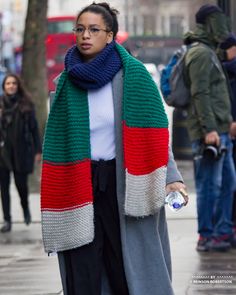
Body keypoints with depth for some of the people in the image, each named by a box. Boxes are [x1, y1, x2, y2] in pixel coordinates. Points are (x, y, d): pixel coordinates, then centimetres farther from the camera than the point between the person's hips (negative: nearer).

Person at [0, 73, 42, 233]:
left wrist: (37, 150, 0)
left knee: (21, 183, 4)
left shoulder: (26, 104, 1)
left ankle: (26, 209, 34)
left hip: (21, 151, -1)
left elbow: (34, 127, 3)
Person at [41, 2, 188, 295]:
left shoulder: (132, 74, -3)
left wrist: (170, 177, -16)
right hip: (80, 187, 3)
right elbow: (58, 143, 10)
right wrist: (55, 193, 7)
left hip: (123, 184, -3)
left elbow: (154, 131, -5)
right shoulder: (68, 82, 6)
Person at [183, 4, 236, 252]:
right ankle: (206, 237, -2)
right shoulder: (200, 53, -12)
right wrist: (209, 129, -23)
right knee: (209, 185, -6)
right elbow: (200, 94, -19)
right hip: (209, 131, -10)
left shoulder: (208, 52, 20)